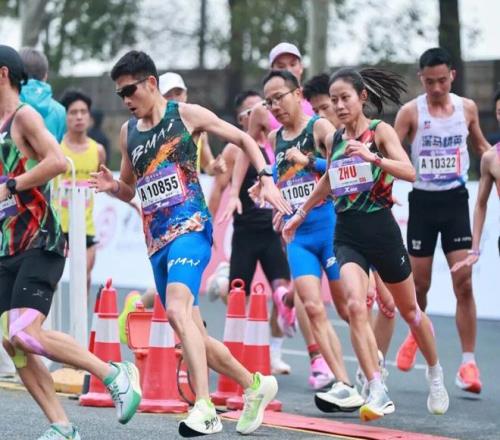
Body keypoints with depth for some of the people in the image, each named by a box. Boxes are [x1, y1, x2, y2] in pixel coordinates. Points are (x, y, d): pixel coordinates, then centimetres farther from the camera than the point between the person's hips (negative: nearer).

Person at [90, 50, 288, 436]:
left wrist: (266, 181, -4)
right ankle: (255, 385, 27)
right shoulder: (128, 132, 16)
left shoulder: (186, 114, 0)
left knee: (178, 309, -29)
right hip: (156, 240, 7)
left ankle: (205, 409, -35)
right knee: (193, 335, 9)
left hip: (190, 229, -7)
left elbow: (243, 139, 8)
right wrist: (112, 187, 4)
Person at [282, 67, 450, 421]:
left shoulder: (380, 131, -7)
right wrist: (301, 214, 32)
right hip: (348, 234, 3)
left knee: (409, 310, 14)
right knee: (356, 307, -20)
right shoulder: (336, 139, 8)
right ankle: (378, 392, -21)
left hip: (381, 229, -3)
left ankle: (435, 374, 38)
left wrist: (372, 157, -35)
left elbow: (410, 172, -22)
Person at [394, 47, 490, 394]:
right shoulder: (411, 112, -6)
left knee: (464, 283, -8)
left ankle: (468, 364, -7)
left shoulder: (467, 108, 3)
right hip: (423, 200, -1)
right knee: (419, 283, 6)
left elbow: (480, 145, 19)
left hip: (455, 200, 1)